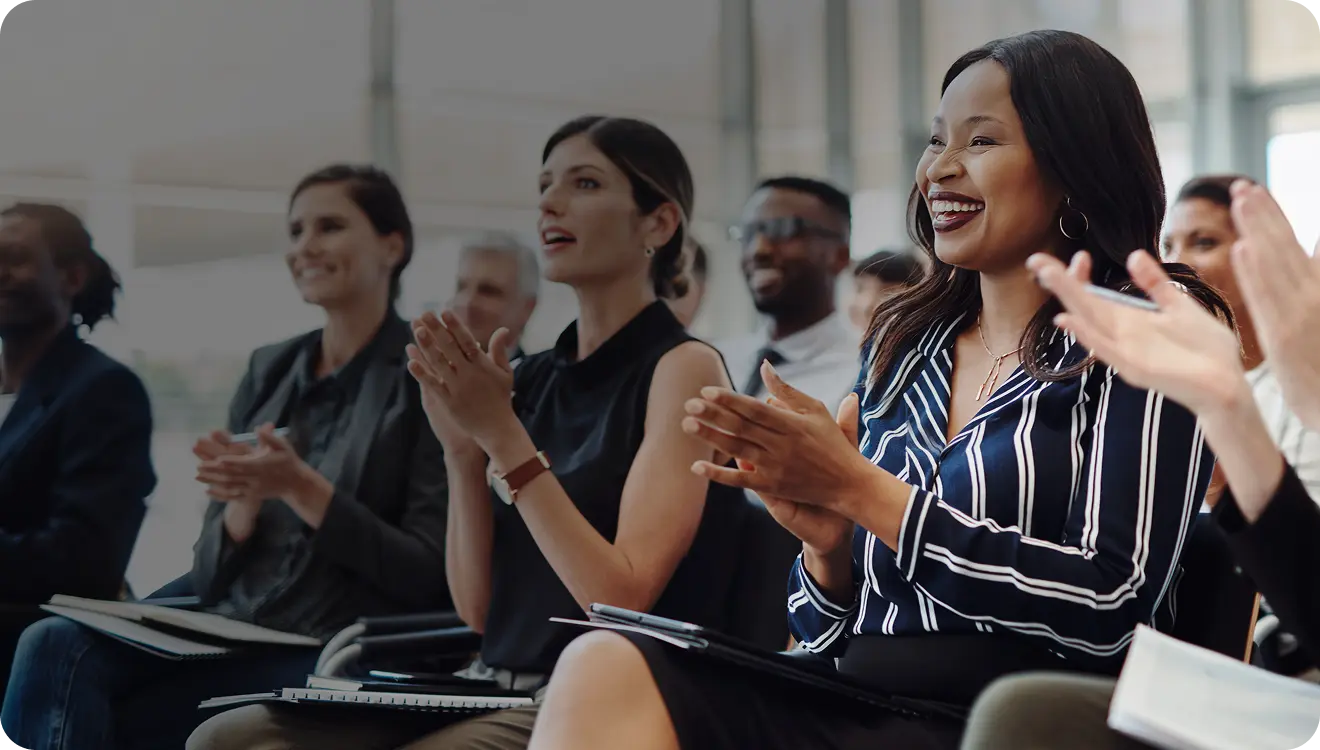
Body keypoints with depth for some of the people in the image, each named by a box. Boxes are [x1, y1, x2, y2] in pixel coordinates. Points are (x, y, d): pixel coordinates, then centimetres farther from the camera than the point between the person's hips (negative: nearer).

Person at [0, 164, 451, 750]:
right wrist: (245, 498, -6)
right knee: (55, 645, -24)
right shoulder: (269, 370, 17)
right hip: (232, 629, 6)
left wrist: (300, 488, -14)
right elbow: (213, 570, 16)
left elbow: (428, 575, -6)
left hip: (330, 657, -6)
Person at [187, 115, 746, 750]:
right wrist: (463, 449, -4)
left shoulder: (682, 367, -5)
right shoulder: (533, 379, 13)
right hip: (496, 693, 7)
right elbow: (477, 608, 9)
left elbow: (623, 598, -15)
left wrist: (503, 435, -14)